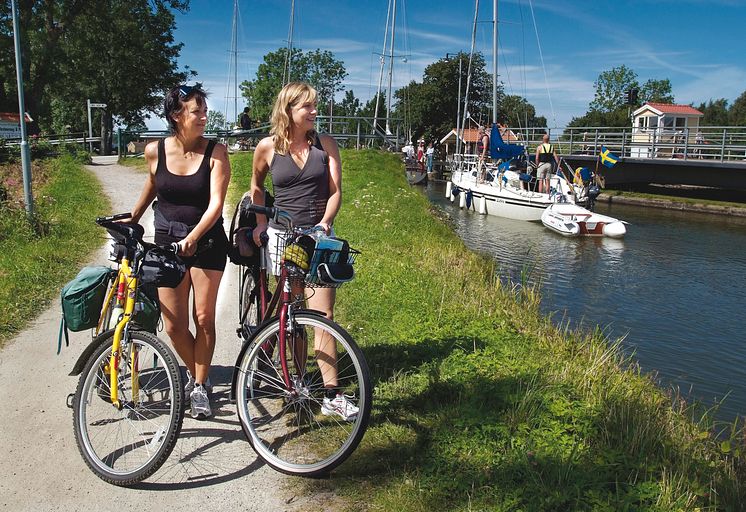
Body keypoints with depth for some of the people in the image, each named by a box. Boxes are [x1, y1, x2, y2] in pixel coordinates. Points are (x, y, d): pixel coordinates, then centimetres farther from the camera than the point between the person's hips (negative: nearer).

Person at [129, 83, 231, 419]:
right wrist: (132, 219, 27)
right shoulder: (154, 151, -4)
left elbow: (216, 203, -18)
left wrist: (193, 237, -32)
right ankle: (195, 373, 28)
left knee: (204, 318, 0)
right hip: (167, 241, 2)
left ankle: (199, 385, 19)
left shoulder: (215, 152, -11)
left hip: (207, 241, -2)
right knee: (173, 325, 1)